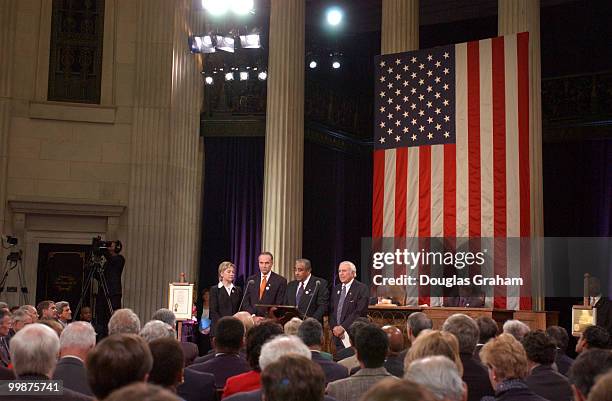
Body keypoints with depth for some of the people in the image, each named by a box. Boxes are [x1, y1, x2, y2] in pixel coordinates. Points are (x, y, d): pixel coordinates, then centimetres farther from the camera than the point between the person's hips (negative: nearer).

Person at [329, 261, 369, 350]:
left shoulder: (362, 288, -6)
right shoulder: (336, 289, 15)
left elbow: (359, 312, -14)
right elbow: (332, 311, 13)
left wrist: (343, 327, -16)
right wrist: (334, 328, -4)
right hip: (338, 335, 5)